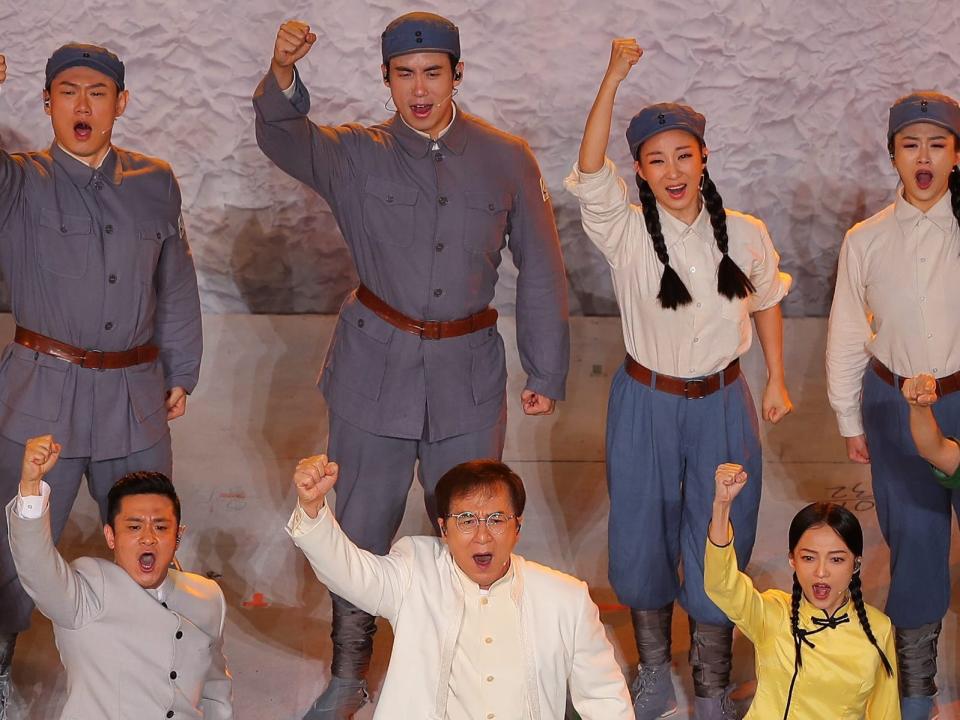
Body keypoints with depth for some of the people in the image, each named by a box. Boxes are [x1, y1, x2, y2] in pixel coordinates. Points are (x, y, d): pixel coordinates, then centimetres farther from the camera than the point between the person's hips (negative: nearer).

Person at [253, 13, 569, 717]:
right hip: (375, 371, 0)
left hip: (467, 376, 1)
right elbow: (282, 137, -20)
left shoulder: (507, 161, 1)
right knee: (359, 530, 6)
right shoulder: (357, 155, -2)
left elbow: (541, 271, 5)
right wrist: (283, 72, -40)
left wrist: (547, 371, 6)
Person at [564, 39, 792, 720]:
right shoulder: (627, 233, -11)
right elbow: (590, 171, -27)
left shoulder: (745, 234, -6)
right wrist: (613, 79, -36)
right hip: (646, 405, 0)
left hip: (722, 405, 0)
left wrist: (776, 382, 12)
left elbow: (766, 302, 11)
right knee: (643, 545, 11)